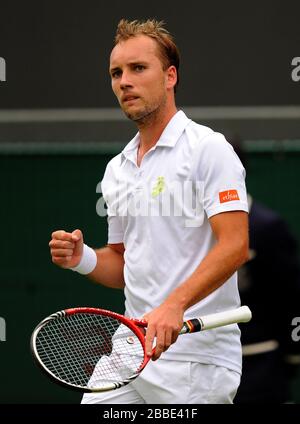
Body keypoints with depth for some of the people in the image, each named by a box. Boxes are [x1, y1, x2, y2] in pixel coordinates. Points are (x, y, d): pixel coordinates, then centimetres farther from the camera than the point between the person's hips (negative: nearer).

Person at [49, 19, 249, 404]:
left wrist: (175, 305, -30)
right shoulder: (116, 169, 17)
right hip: (133, 351, 7)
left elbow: (234, 246, -17)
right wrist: (82, 259, 1)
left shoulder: (208, 148, -6)